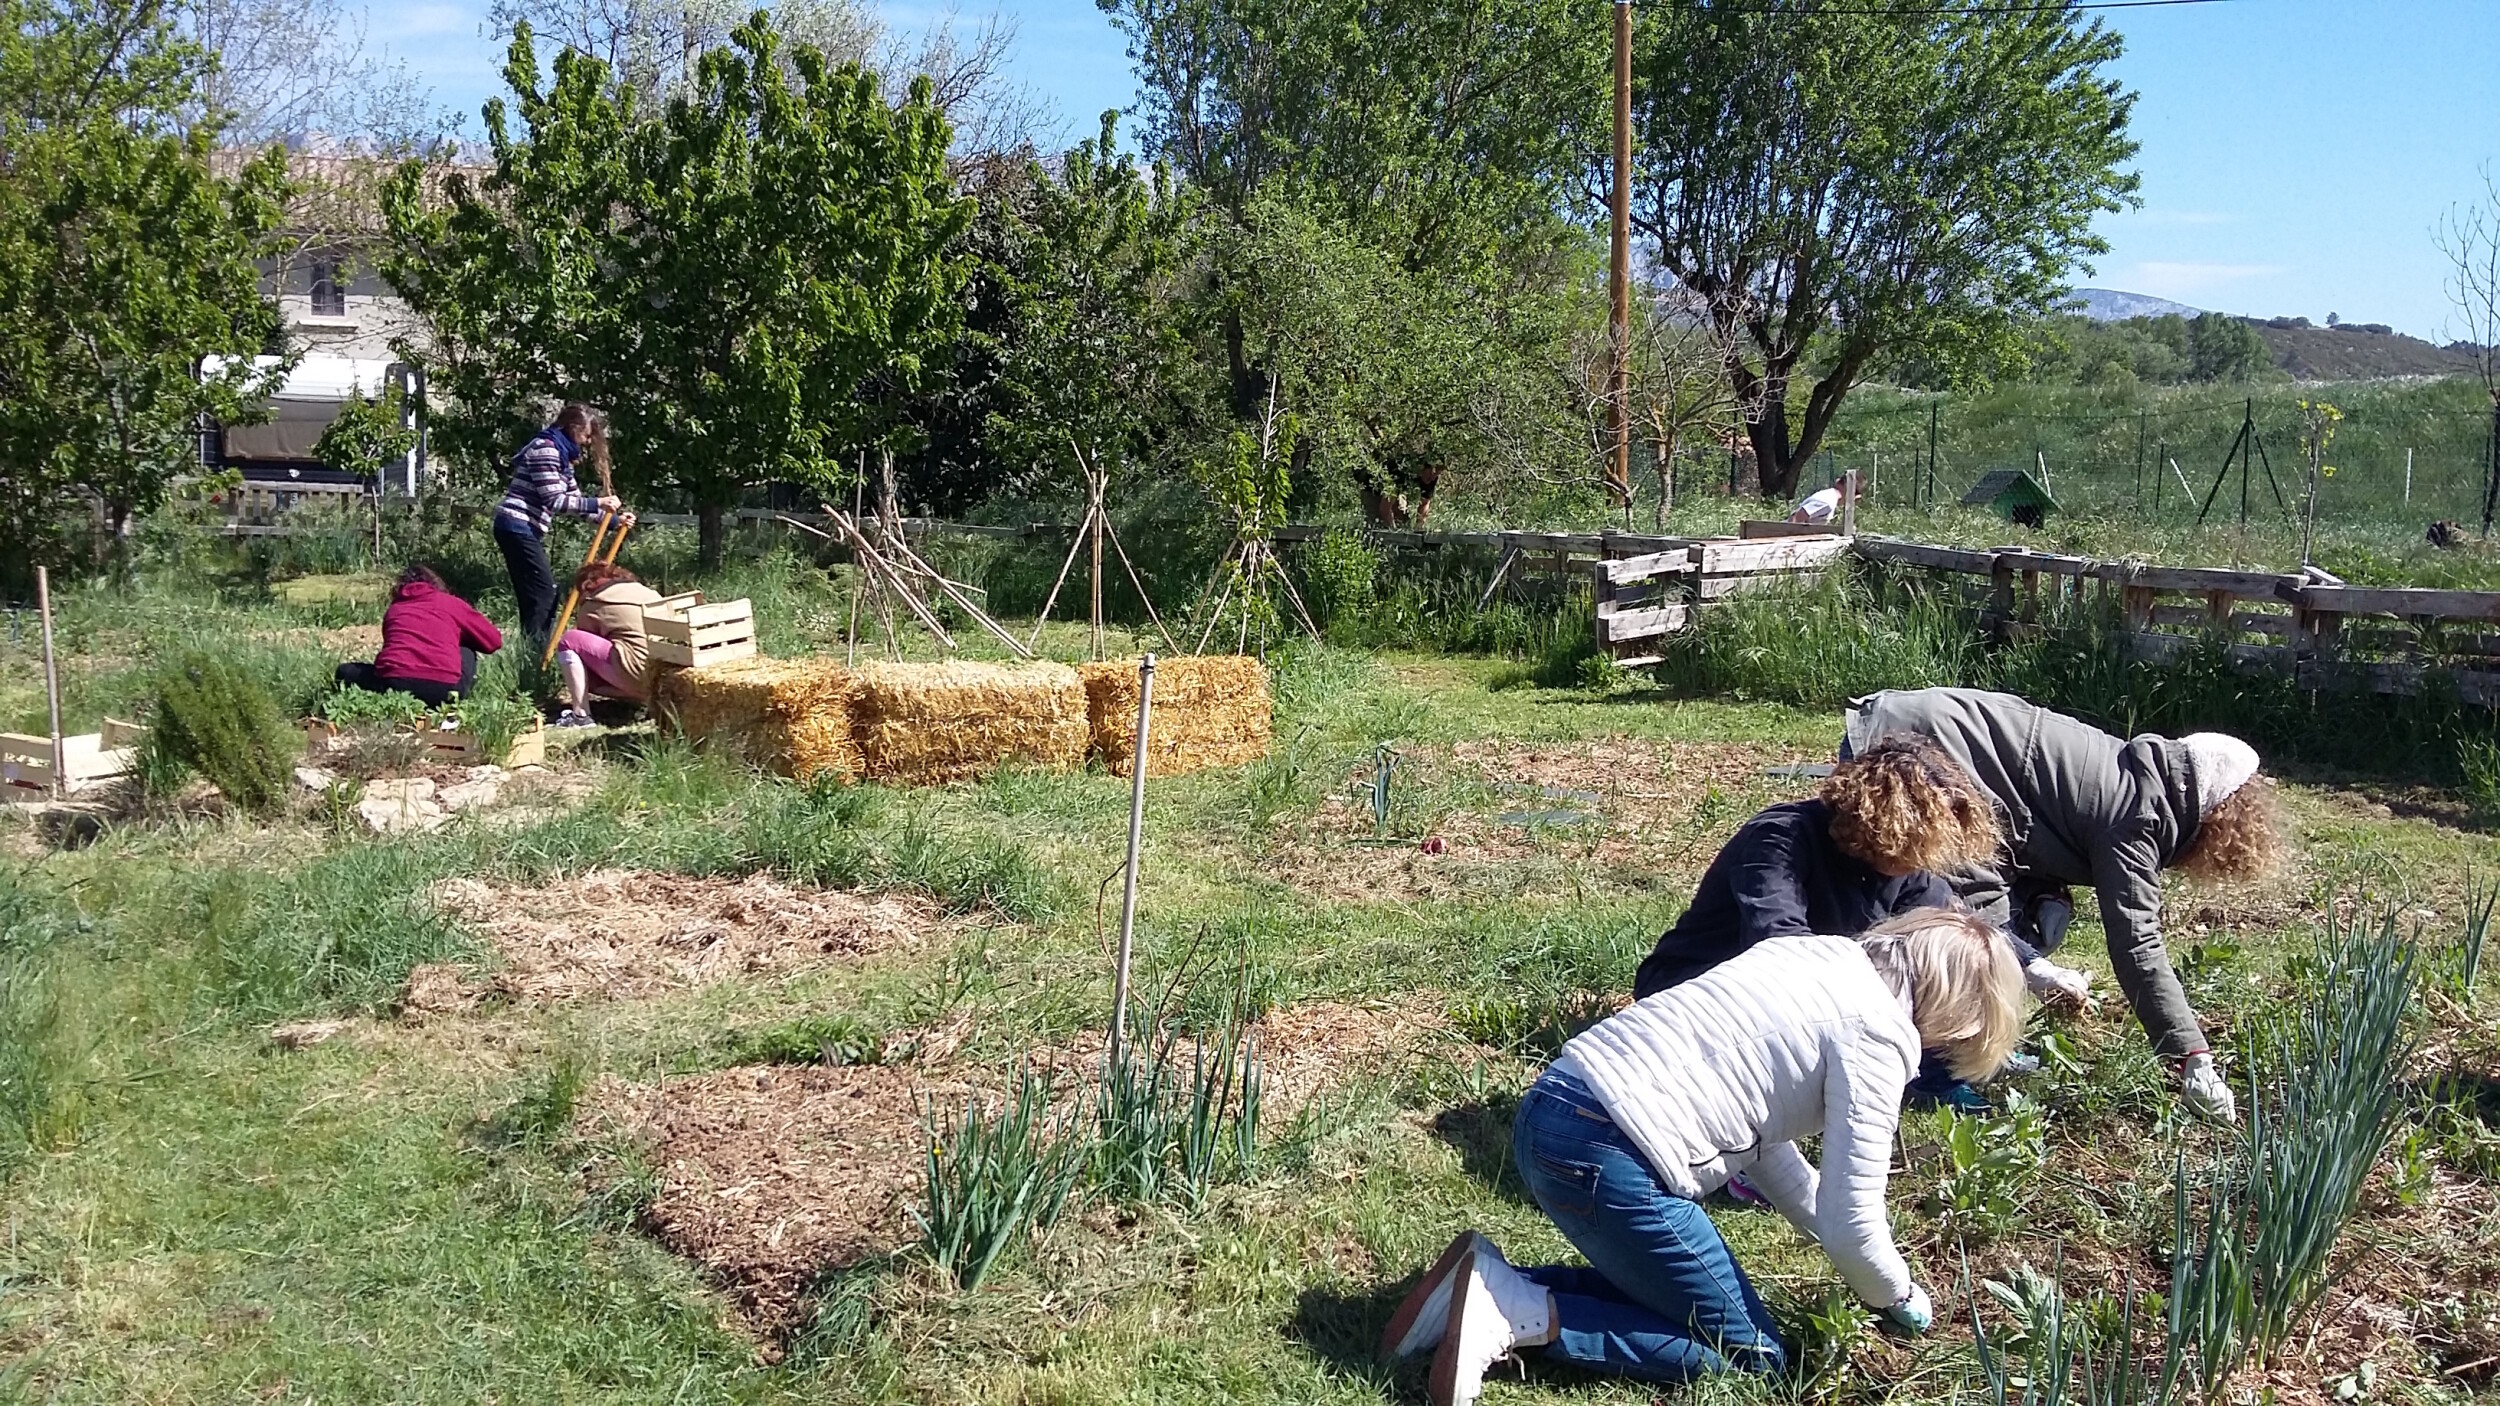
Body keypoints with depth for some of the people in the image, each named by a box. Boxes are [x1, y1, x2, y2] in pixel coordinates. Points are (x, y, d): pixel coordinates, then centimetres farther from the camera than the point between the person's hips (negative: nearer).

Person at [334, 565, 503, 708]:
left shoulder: (393, 609, 27)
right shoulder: (452, 603, 21)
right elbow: (493, 640, 25)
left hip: (395, 686, 0)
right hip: (443, 689, 0)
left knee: (346, 672, 28)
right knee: (466, 653, 33)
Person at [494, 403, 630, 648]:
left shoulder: (561, 454, 17)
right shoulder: (546, 449, -14)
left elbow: (575, 500, 19)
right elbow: (555, 501, -21)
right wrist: (598, 503, -21)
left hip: (525, 529, 10)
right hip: (518, 527, -10)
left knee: (535, 593, 9)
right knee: (543, 590, -11)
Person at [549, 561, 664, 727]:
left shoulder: (594, 604, 10)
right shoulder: (649, 592, 27)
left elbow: (586, 645, 18)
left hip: (638, 676, -8)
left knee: (569, 641, 5)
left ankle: (581, 716, -2)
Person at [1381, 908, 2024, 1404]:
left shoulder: (1814, 956, 19)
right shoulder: (1877, 1037, -6)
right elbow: (1851, 1220, -4)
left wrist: (1846, 1248, 28)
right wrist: (1900, 1299, 16)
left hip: (1549, 1110, 9)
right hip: (1607, 1159, -9)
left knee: (1658, 1286, 26)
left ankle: (1489, 1283, 10)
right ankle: (1523, 1315, -7)